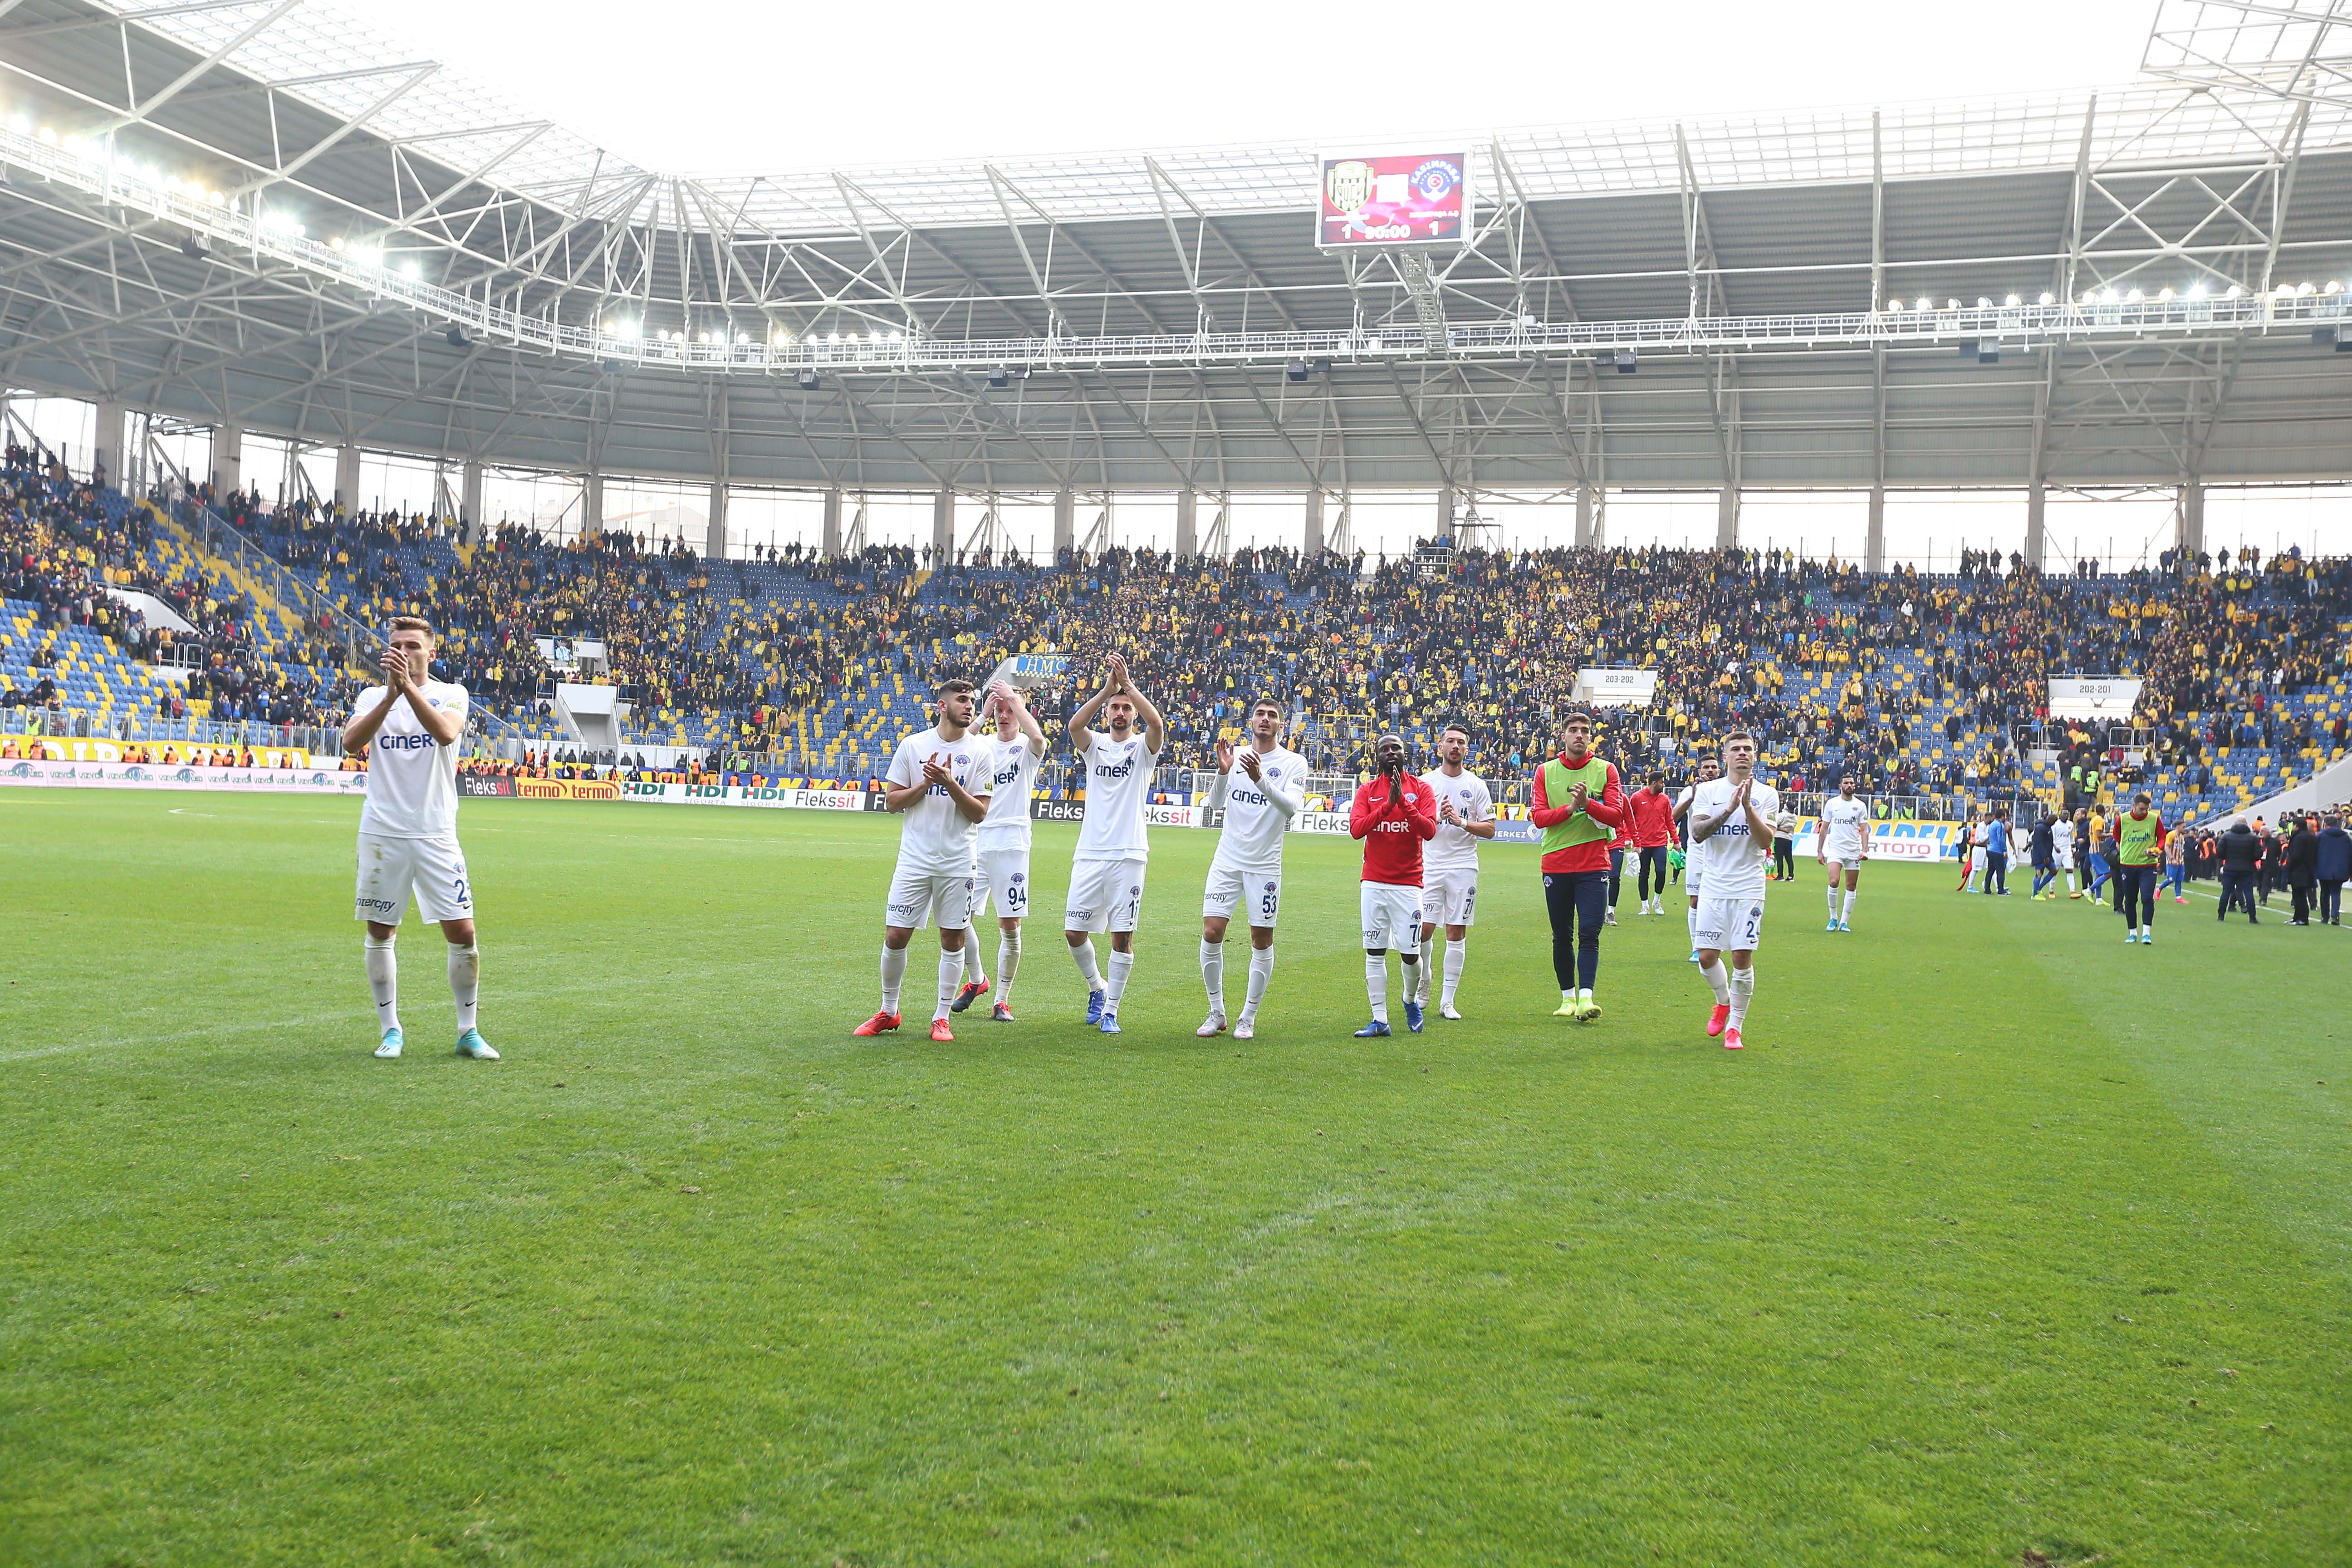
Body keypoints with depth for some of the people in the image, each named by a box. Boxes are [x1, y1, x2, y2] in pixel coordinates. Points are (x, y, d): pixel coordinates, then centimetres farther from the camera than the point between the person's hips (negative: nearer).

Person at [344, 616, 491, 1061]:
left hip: (436, 834, -1)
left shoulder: (452, 694, 3)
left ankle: (468, 1031, 10)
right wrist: (391, 694, -23)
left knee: (462, 931, -3)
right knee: (380, 932, 6)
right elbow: (351, 742, -13)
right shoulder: (373, 696, 7)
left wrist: (409, 686, -27)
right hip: (382, 833, 1)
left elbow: (445, 732, -20)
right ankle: (390, 1029, 20)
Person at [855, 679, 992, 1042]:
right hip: (915, 859, 0)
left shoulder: (979, 751, 0)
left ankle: (942, 1018, 14)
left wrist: (949, 783, -17)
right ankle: (888, 1012, 18)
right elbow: (891, 801, 4)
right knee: (896, 936, 0)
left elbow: (980, 812, -4)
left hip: (959, 862, 0)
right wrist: (925, 784, -11)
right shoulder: (912, 745, 2)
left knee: (953, 939, 3)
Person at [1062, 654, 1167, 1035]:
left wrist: (1128, 684, -22)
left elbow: (1157, 723, -19)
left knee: (1123, 935, -3)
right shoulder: (1095, 744, 9)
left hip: (1128, 855, -2)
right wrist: (1108, 688, -21)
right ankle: (1097, 988, 28)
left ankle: (1110, 1010, 8)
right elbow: (1075, 724, -14)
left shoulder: (1143, 746, 4)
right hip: (1090, 853, 2)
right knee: (1074, 931, 3)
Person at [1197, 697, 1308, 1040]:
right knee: (1211, 933, -5)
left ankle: (1248, 1017, 15)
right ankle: (1216, 1013, 10)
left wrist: (1260, 778, -32)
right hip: (1228, 860, 2)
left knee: (1262, 941, 2)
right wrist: (1223, 772, -21)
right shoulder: (1236, 755, 5)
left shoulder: (1294, 763, -4)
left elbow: (1292, 807, -20)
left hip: (1265, 866, -2)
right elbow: (1215, 803, -3)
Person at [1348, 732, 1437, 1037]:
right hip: (1373, 884, 2)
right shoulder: (1367, 790, 6)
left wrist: (1403, 802, -18)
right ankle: (1380, 1020, 7)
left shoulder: (1420, 789, 2)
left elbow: (1430, 831, -10)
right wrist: (1388, 804, -18)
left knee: (1410, 953, -1)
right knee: (1374, 952, 1)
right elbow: (1356, 828, -9)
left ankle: (1411, 1001, 29)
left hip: (1408, 884, -1)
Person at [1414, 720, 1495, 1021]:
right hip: (1430, 866, 0)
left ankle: (1447, 1001, 6)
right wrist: (1437, 817, -13)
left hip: (1463, 866, 0)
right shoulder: (1425, 782, 6)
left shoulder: (1476, 785, 5)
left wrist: (1460, 821, -13)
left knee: (1457, 932, 0)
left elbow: (1490, 829, 2)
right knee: (1423, 930, -7)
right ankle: (1423, 989, 15)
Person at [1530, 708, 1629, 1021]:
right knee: (1562, 936, 8)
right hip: (1556, 864, 2)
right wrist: (1570, 809, -18)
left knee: (1589, 934, -10)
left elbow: (1617, 816, -4)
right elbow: (1539, 817, -3)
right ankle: (1567, 998, 17)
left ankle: (1585, 997, -15)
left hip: (1594, 864, -2)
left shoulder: (1606, 770, 4)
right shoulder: (1545, 772, 6)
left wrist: (1588, 804, -20)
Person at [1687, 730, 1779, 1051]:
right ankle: (1724, 1002, 31)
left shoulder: (1767, 794, 3)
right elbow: (1697, 833, -9)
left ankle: (1735, 1026, 8)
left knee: (1743, 957, -6)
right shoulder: (1708, 791, 5)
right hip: (1714, 887, 1)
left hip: (1749, 888, -1)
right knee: (1707, 957, 0)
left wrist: (1748, 806, -21)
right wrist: (1729, 809, -19)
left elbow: (1765, 839, -8)